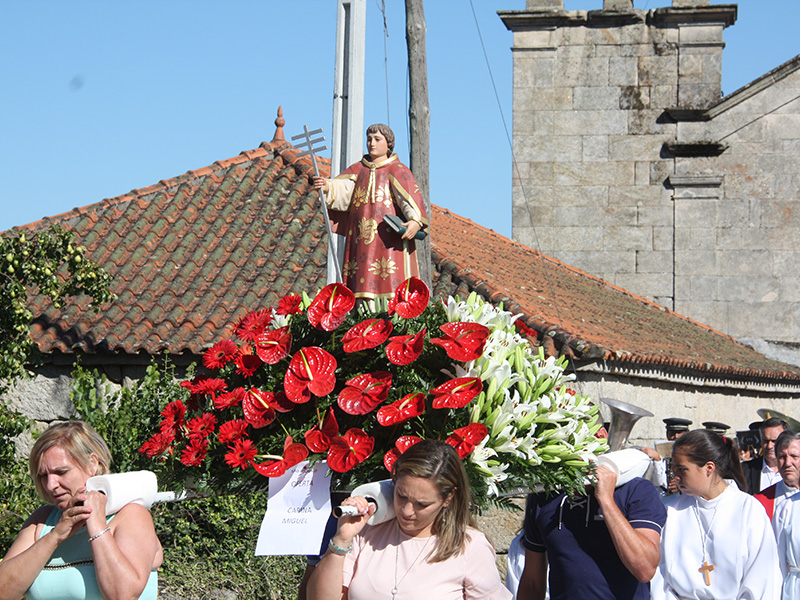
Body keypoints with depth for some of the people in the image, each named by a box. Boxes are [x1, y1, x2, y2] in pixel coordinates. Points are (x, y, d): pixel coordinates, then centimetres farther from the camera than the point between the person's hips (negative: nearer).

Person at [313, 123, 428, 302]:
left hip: (389, 238, -4)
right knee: (364, 286, -4)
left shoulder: (397, 170, 7)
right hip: (361, 240, 4)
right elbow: (342, 191, 3)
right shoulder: (358, 170, 19)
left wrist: (416, 220, -28)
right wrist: (328, 187, -21)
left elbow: (410, 196, -9)